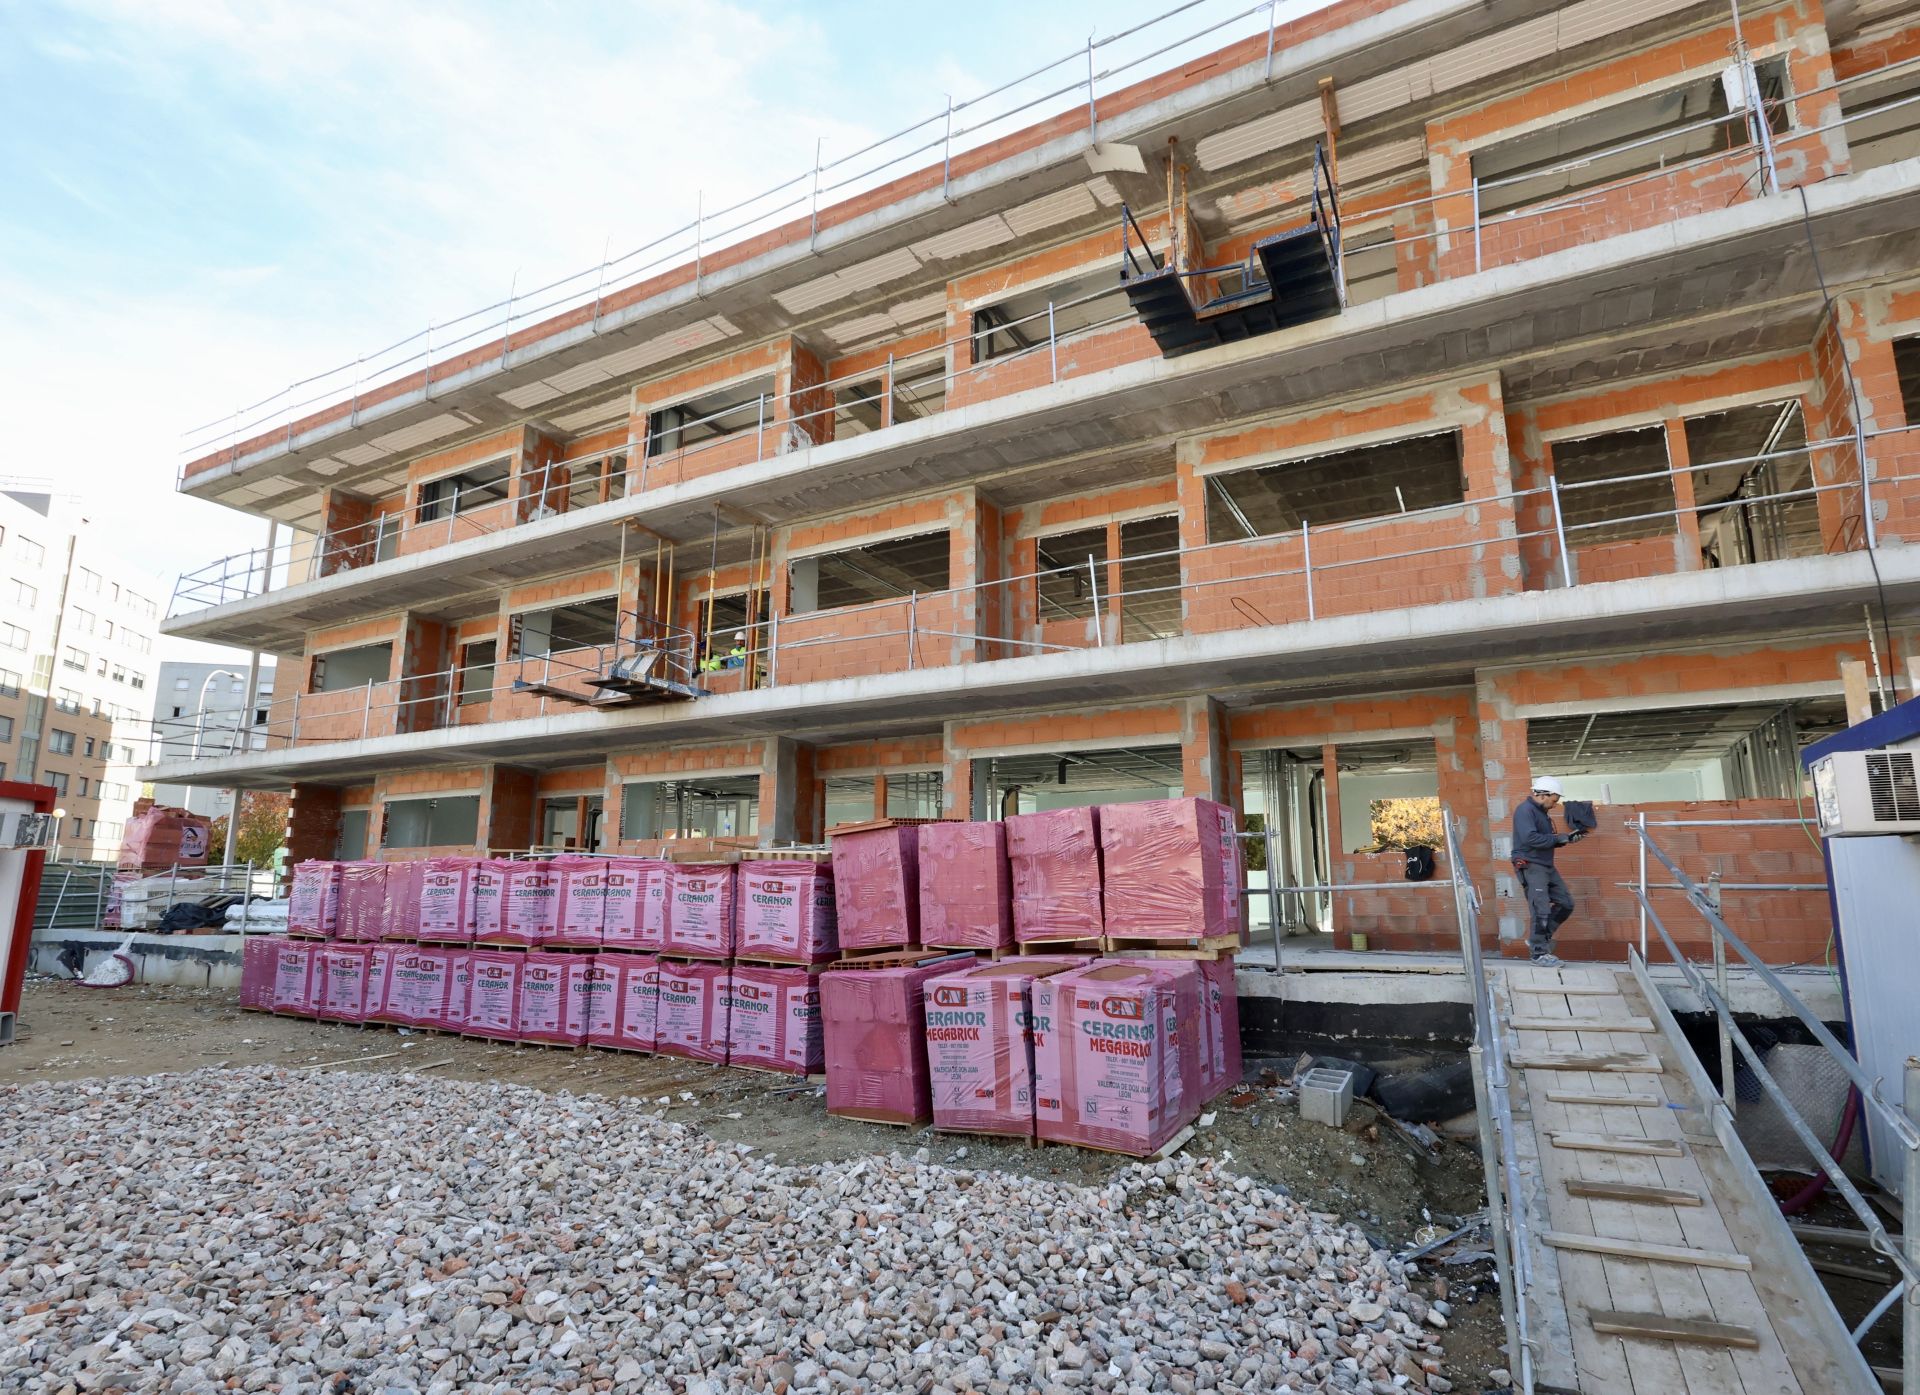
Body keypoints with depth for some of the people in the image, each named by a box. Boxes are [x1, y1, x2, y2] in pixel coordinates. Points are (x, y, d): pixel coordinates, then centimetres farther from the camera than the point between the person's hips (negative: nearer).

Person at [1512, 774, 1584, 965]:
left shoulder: (1542, 812, 15)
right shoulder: (1525, 810, -15)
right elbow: (1530, 838, -27)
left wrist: (1567, 838, 7)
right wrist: (1558, 838, -17)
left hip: (1546, 866, 10)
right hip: (1530, 867, -10)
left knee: (1566, 903, 11)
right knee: (1541, 910, -8)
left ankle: (1538, 939, 19)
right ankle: (1539, 953, 2)